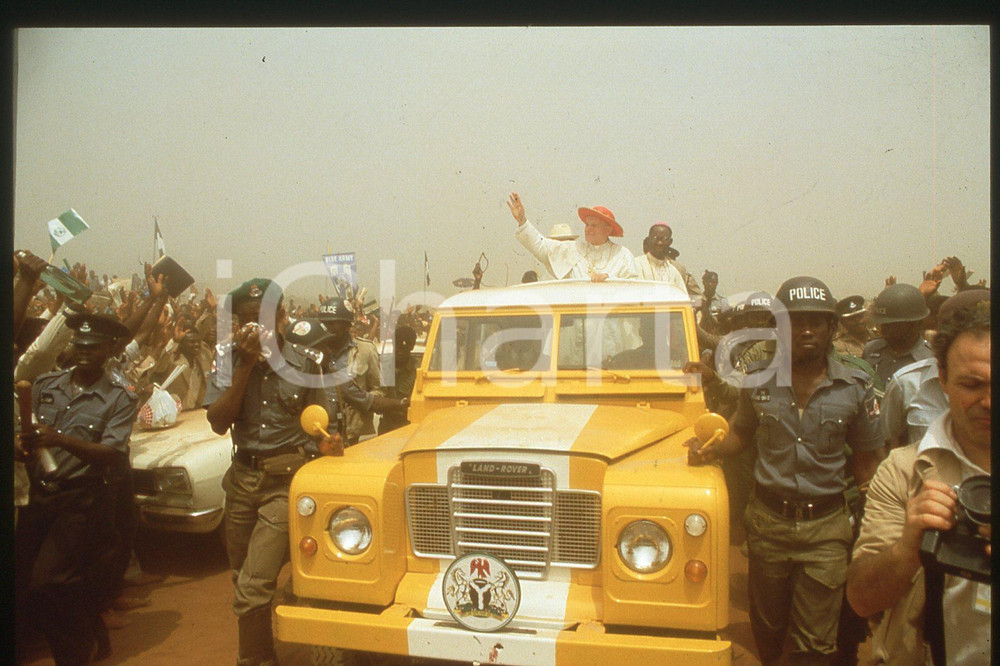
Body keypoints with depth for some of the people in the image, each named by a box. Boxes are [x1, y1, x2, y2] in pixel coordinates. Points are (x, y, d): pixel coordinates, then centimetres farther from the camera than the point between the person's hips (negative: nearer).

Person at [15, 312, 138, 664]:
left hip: (84, 500, -5)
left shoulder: (119, 398, -7)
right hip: (41, 496, 5)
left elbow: (113, 454, -17)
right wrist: (23, 447, -17)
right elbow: (23, 437, 7)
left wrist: (62, 440, -30)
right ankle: (90, 635, 33)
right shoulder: (45, 385, 7)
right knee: (21, 580, 10)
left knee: (46, 582, -12)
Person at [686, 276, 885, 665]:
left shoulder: (855, 388, -6)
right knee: (766, 629, 19)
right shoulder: (757, 381, -4)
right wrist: (710, 452, -7)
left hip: (826, 525, -1)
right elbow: (741, 433, 12)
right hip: (768, 520, 2)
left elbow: (866, 459, 3)